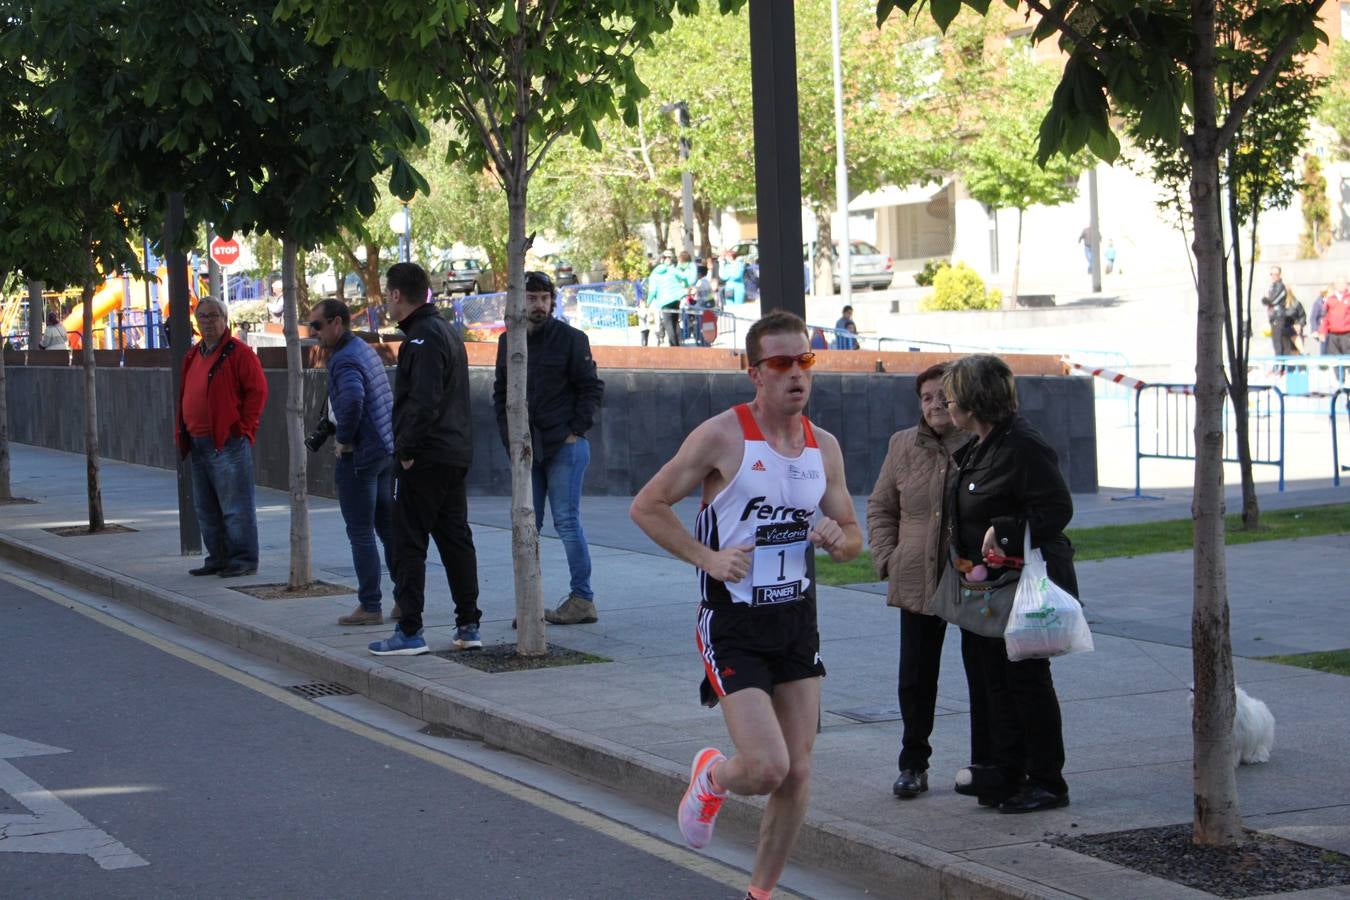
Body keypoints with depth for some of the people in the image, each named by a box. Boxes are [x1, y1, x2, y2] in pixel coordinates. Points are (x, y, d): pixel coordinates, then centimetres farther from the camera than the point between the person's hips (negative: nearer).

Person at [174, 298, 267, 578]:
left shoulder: (238, 352, -7)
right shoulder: (193, 355, 18)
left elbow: (257, 391, -11)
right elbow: (185, 395, 23)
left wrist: (244, 428, -12)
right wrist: (181, 432, 13)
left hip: (228, 443, -9)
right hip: (198, 444, 9)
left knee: (235, 507, -6)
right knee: (206, 509, 13)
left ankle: (243, 560, -1)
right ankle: (217, 559, 20)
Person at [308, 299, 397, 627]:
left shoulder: (345, 359, -17)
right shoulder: (366, 349, 13)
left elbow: (352, 398, -36)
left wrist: (344, 439, -21)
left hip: (359, 455, -9)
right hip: (386, 450, 9)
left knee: (360, 534, -2)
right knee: (388, 528, 15)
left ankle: (370, 606, 1)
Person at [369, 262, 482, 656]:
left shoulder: (423, 337, -15)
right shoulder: (446, 331, 17)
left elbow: (424, 402, -25)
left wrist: (406, 450, -17)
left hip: (425, 460, -10)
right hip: (456, 455, 10)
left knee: (409, 543, -5)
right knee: (456, 539, 12)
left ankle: (409, 632, -5)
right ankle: (468, 626, 14)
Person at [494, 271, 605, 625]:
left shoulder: (570, 339, -3)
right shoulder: (509, 343, 12)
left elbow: (592, 388, -3)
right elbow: (500, 393, 18)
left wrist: (576, 431, -9)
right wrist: (509, 436, 7)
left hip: (565, 446, -5)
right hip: (527, 449, 5)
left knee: (567, 521, -6)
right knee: (527, 525, 5)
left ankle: (582, 599, 1)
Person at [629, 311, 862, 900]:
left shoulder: (824, 447, 6)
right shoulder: (722, 437, -11)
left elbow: (853, 539, 16)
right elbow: (647, 507, -7)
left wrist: (837, 538, -8)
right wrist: (708, 558, -15)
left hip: (798, 622, 6)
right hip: (733, 625, -5)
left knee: (797, 774, 4)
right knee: (766, 768, -16)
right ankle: (711, 776, 20)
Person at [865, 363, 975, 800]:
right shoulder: (903, 446, 6)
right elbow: (880, 506, 14)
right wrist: (886, 559, 4)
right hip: (917, 581, 3)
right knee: (915, 679, 7)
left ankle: (984, 764, 19)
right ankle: (913, 766, 18)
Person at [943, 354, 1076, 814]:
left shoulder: (1023, 447, -18)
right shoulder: (976, 448, 13)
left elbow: (1057, 509, -22)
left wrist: (1003, 533, -25)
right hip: (987, 586, 10)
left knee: (1027, 681, -2)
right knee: (992, 684, 12)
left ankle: (1046, 783, 8)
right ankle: (1006, 779, 20)